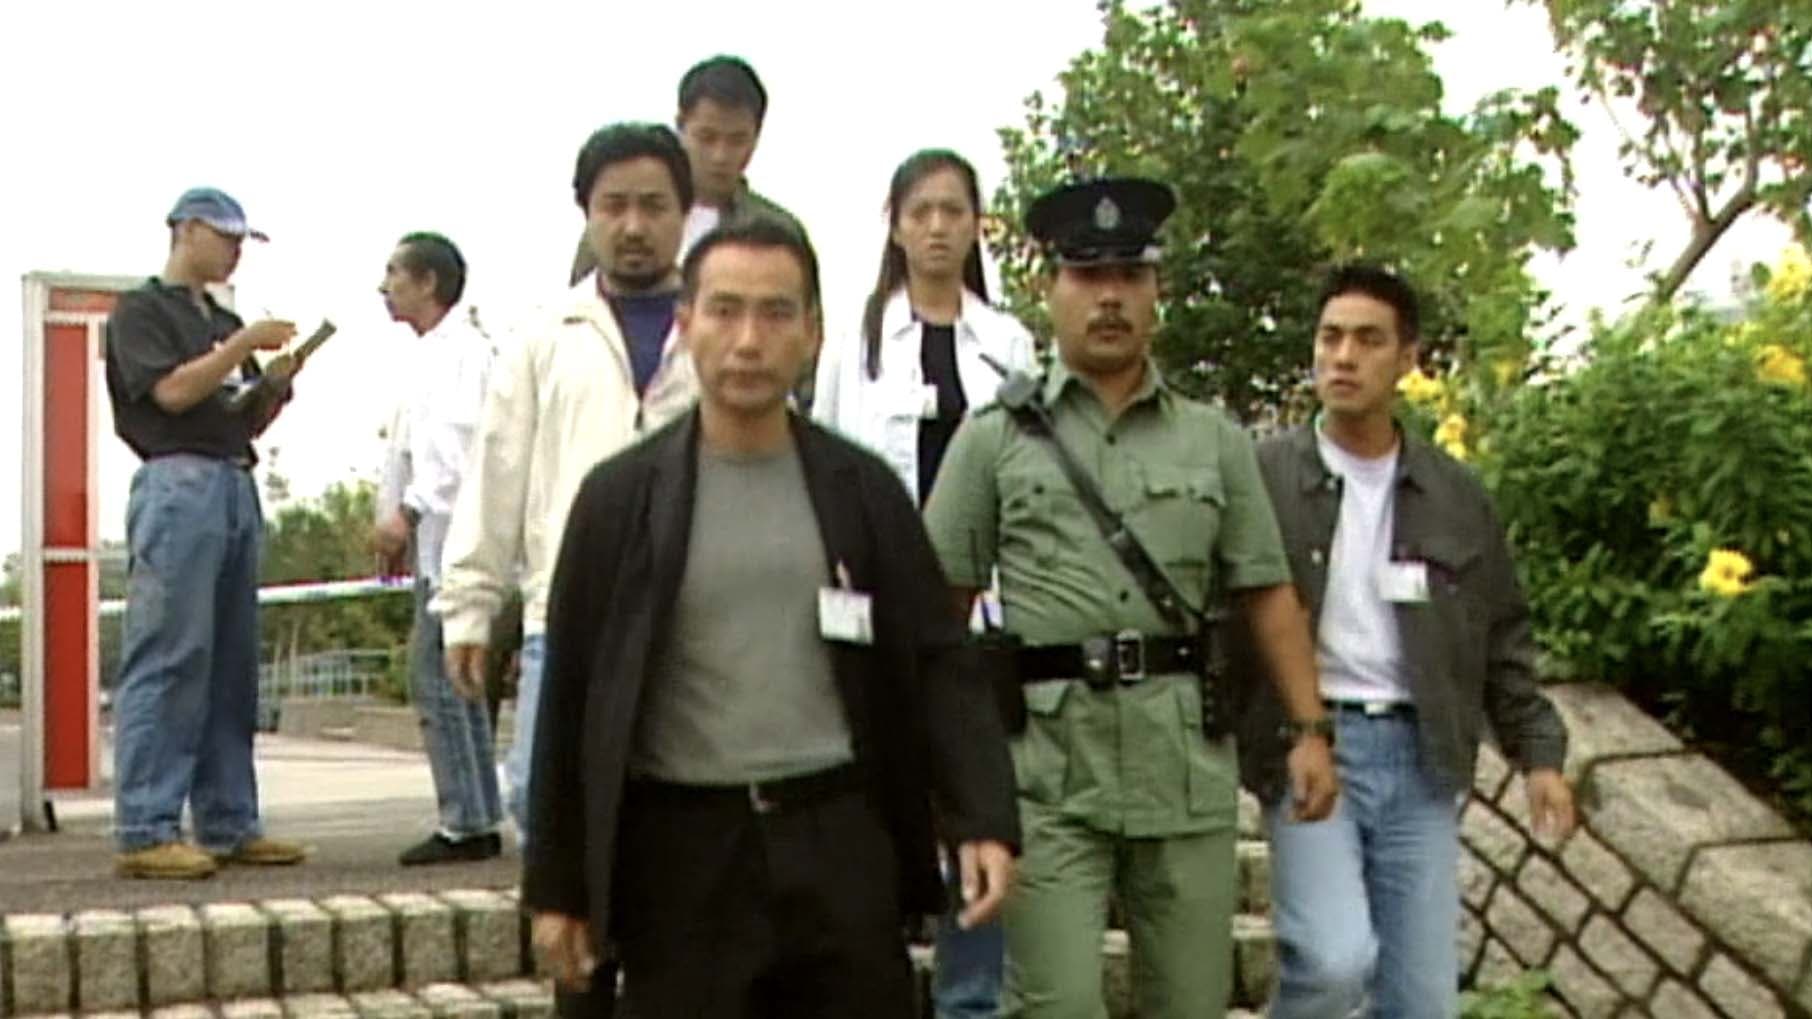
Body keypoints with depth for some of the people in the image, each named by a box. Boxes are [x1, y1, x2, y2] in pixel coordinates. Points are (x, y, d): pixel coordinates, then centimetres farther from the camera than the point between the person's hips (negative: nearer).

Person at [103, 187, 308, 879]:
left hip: (236, 487, 8)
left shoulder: (225, 323, 24)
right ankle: (144, 833, -11)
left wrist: (282, 379, 5)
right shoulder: (141, 310, 3)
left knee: (233, 665, 5)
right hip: (178, 484, -8)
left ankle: (229, 826, 8)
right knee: (168, 661, -11)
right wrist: (244, 346, -10)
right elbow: (172, 391, -12)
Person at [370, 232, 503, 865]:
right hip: (436, 538, 10)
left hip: (453, 535, -10)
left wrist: (409, 511, -22)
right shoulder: (436, 354, 21)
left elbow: (457, 443, -20)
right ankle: (478, 822, 15)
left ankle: (465, 824, -7)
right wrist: (400, 526, 18)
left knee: (435, 676, -10)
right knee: (453, 681, 11)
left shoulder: (462, 350, -10)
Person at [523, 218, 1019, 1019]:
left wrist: (983, 821, -7)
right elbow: (572, 698, 3)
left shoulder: (863, 492, 5)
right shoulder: (622, 498, 1)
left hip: (842, 843, 1)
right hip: (684, 850, -1)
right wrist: (557, 883, 2)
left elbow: (937, 667, 4)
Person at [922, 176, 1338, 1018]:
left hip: (1188, 761, 3)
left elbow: (1267, 594, 12)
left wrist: (1308, 728, 4)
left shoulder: (1215, 441, 12)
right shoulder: (995, 438, 6)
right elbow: (942, 607, 5)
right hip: (1048, 765, -2)